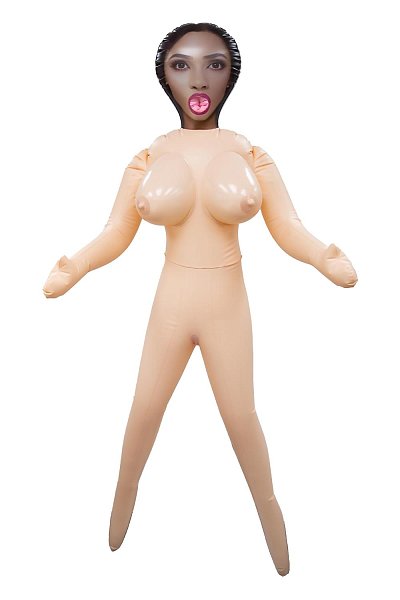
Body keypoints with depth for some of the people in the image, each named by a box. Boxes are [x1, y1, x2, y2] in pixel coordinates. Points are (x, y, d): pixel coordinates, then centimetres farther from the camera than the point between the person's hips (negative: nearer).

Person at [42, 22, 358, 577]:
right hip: (171, 304, 2)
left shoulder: (251, 154, -6)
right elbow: (115, 235, -6)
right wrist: (73, 269, -25)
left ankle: (267, 501, 38)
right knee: (145, 409, 16)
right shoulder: (147, 158, -4)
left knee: (241, 417, 11)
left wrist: (327, 260, -30)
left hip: (228, 307, -1)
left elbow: (290, 230, -9)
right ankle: (125, 493, 44)